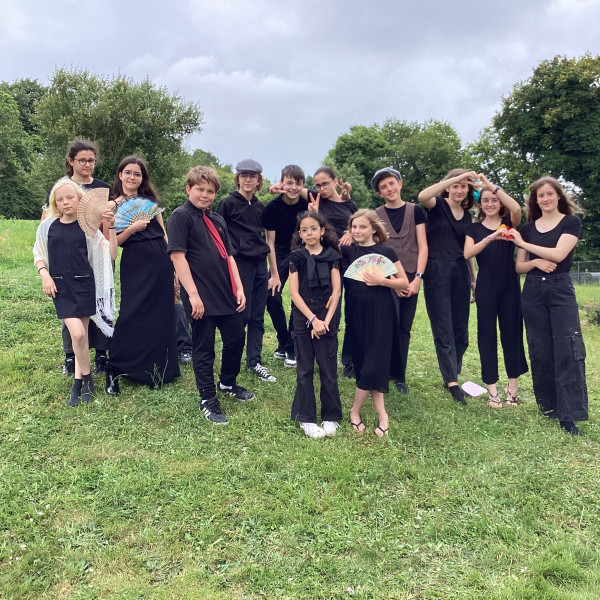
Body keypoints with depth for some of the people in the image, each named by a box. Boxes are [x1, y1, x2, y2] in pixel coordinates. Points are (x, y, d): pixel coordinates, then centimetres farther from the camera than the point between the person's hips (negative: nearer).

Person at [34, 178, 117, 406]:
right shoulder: (47, 226, 3)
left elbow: (111, 254, -5)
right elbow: (39, 255, 13)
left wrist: (111, 228, -15)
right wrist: (45, 274, -3)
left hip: (84, 284, 0)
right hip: (60, 286, 0)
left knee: (82, 334, 4)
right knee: (77, 333, -12)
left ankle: (78, 382, 20)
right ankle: (87, 378, 10)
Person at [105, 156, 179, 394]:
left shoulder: (150, 200, 12)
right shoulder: (114, 206, 2)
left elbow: (163, 232, 13)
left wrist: (175, 262, 8)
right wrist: (133, 228, -19)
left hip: (161, 263, 4)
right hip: (135, 265, -4)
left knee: (160, 316, 7)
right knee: (132, 315, -8)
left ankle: (157, 371, 20)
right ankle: (114, 368, 6)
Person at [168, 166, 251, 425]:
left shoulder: (217, 220, 15)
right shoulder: (181, 216, -7)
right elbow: (178, 256, -15)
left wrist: (239, 288, 8)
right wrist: (193, 294, -19)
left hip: (227, 294, 7)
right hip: (202, 298, -7)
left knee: (236, 338, 16)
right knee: (204, 349, 4)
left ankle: (228, 383, 40)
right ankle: (208, 400, 19)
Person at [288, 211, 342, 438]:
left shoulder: (332, 256, 3)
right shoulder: (296, 258, 1)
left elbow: (336, 290, -1)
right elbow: (294, 293, -4)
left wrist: (325, 320, -11)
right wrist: (313, 319, -12)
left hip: (327, 317, 0)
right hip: (303, 317, 0)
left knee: (328, 368, 3)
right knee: (305, 369, 5)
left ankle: (331, 417, 16)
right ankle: (306, 418, 14)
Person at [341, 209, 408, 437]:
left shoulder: (386, 252, -1)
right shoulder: (347, 251, 5)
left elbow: (404, 283, -1)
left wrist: (381, 280, -16)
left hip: (380, 314, -2)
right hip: (356, 313, 3)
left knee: (374, 365, -5)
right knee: (363, 363, 3)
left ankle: (355, 411, 14)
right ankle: (382, 415, 14)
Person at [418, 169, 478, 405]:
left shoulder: (467, 216, 15)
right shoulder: (438, 205, 0)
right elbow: (422, 196, -25)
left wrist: (473, 280, 18)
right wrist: (457, 177, -23)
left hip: (459, 272, 6)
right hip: (437, 270, -6)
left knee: (460, 329, 7)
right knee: (443, 330, -3)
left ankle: (451, 375, 20)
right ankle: (452, 382, 0)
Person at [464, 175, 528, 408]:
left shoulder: (509, 223, 7)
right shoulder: (474, 228, 7)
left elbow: (517, 208, -18)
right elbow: (467, 253, -11)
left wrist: (493, 186, -19)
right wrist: (490, 238, -25)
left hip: (510, 284, 1)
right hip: (486, 284, 0)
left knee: (511, 332, 4)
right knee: (487, 335, 1)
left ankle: (513, 385, 17)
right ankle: (492, 390, 8)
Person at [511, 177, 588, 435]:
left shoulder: (571, 222, 0)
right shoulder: (527, 228, 11)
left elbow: (558, 254, -15)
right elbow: (519, 267, 10)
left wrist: (523, 243, -8)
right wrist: (534, 262, -11)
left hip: (561, 290, -3)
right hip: (533, 292, 4)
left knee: (568, 350, -11)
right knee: (540, 352, 5)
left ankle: (569, 415, -9)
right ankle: (548, 408, 16)